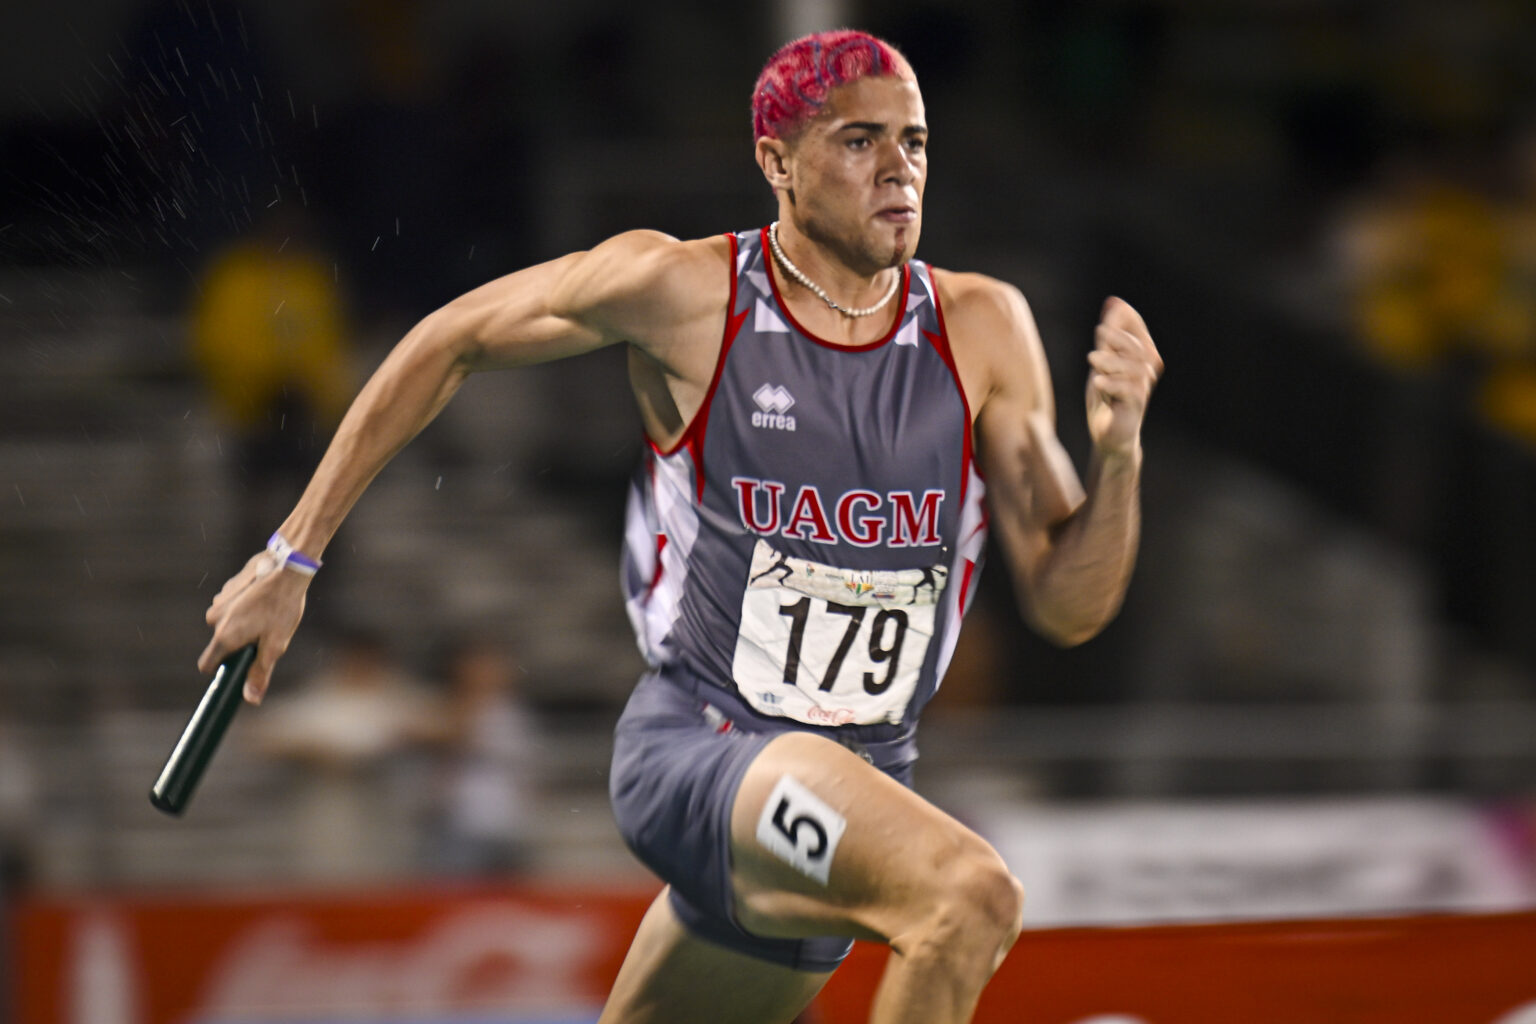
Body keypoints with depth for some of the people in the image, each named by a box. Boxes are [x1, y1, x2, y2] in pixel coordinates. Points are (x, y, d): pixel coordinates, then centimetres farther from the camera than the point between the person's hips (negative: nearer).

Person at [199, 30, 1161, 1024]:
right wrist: (293, 557, 6)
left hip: (861, 781, 5)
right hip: (694, 747, -5)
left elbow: (1068, 606, 1)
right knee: (973, 895, -31)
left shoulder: (982, 330, 0)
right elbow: (452, 344, 6)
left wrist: (1117, 454, -19)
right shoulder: (684, 292, -9)